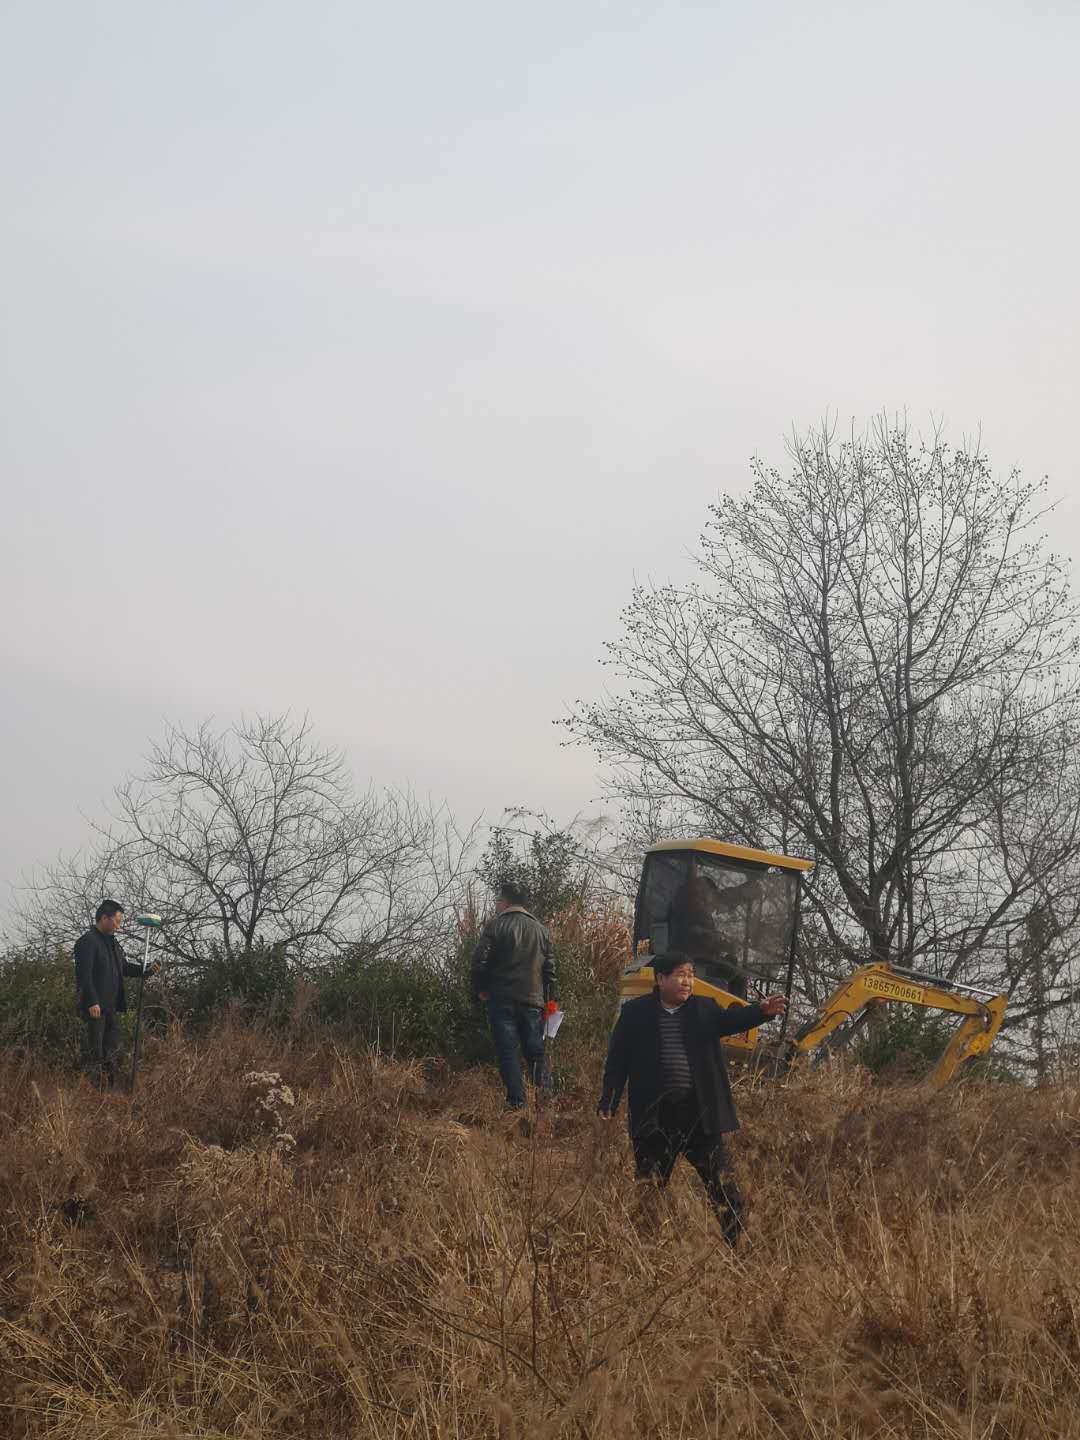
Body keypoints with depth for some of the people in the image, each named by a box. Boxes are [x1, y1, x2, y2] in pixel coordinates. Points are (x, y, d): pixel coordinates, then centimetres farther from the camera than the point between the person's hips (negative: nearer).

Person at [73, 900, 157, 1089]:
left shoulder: (112, 942, 17)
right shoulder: (87, 941, -12)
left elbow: (124, 967, 23)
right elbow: (84, 975, -19)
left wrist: (147, 970, 7)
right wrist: (92, 1002, -24)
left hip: (111, 1007, 9)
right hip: (95, 1007, -9)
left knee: (113, 1051, 10)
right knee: (95, 1052, -4)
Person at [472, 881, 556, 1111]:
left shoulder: (495, 926, -4)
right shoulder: (541, 930, 11)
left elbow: (479, 961, -9)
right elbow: (550, 968, 9)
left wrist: (480, 989, 5)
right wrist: (548, 1000, 13)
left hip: (502, 999, -4)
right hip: (533, 1000, 4)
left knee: (508, 1051, -2)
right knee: (535, 1051, 10)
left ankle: (517, 1101, -10)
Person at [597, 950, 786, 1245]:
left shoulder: (704, 1009, 6)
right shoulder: (635, 1013, 1)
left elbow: (729, 1019, -13)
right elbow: (617, 1062, 2)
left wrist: (762, 1011, -33)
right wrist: (607, 1104, -6)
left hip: (701, 1115, 1)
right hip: (653, 1117, -1)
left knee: (724, 1186, 0)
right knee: (649, 1188, 7)